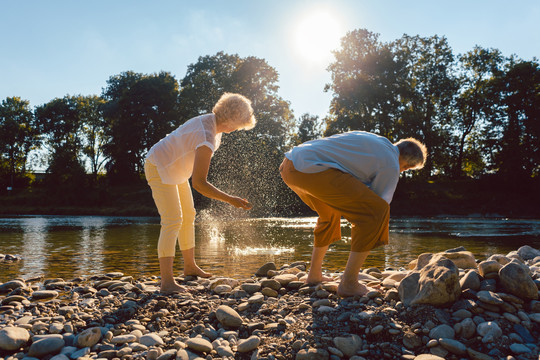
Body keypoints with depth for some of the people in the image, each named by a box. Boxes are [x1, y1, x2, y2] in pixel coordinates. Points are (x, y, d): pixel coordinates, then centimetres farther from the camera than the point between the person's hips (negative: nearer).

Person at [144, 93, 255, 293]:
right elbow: (198, 183, -37)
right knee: (173, 220, -20)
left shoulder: (209, 120, -4)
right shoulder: (207, 139, -35)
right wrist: (231, 200, -34)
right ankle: (167, 281, -22)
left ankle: (190, 266, 29)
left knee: (188, 216, 14)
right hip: (159, 169, -10)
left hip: (174, 170, 10)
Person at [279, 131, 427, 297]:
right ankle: (348, 283, -1)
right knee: (378, 210, -3)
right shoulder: (391, 166, 4)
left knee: (330, 211, 33)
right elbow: (376, 208, 10)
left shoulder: (371, 139, 28)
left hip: (289, 165, 10)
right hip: (311, 170, -10)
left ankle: (314, 274, 36)